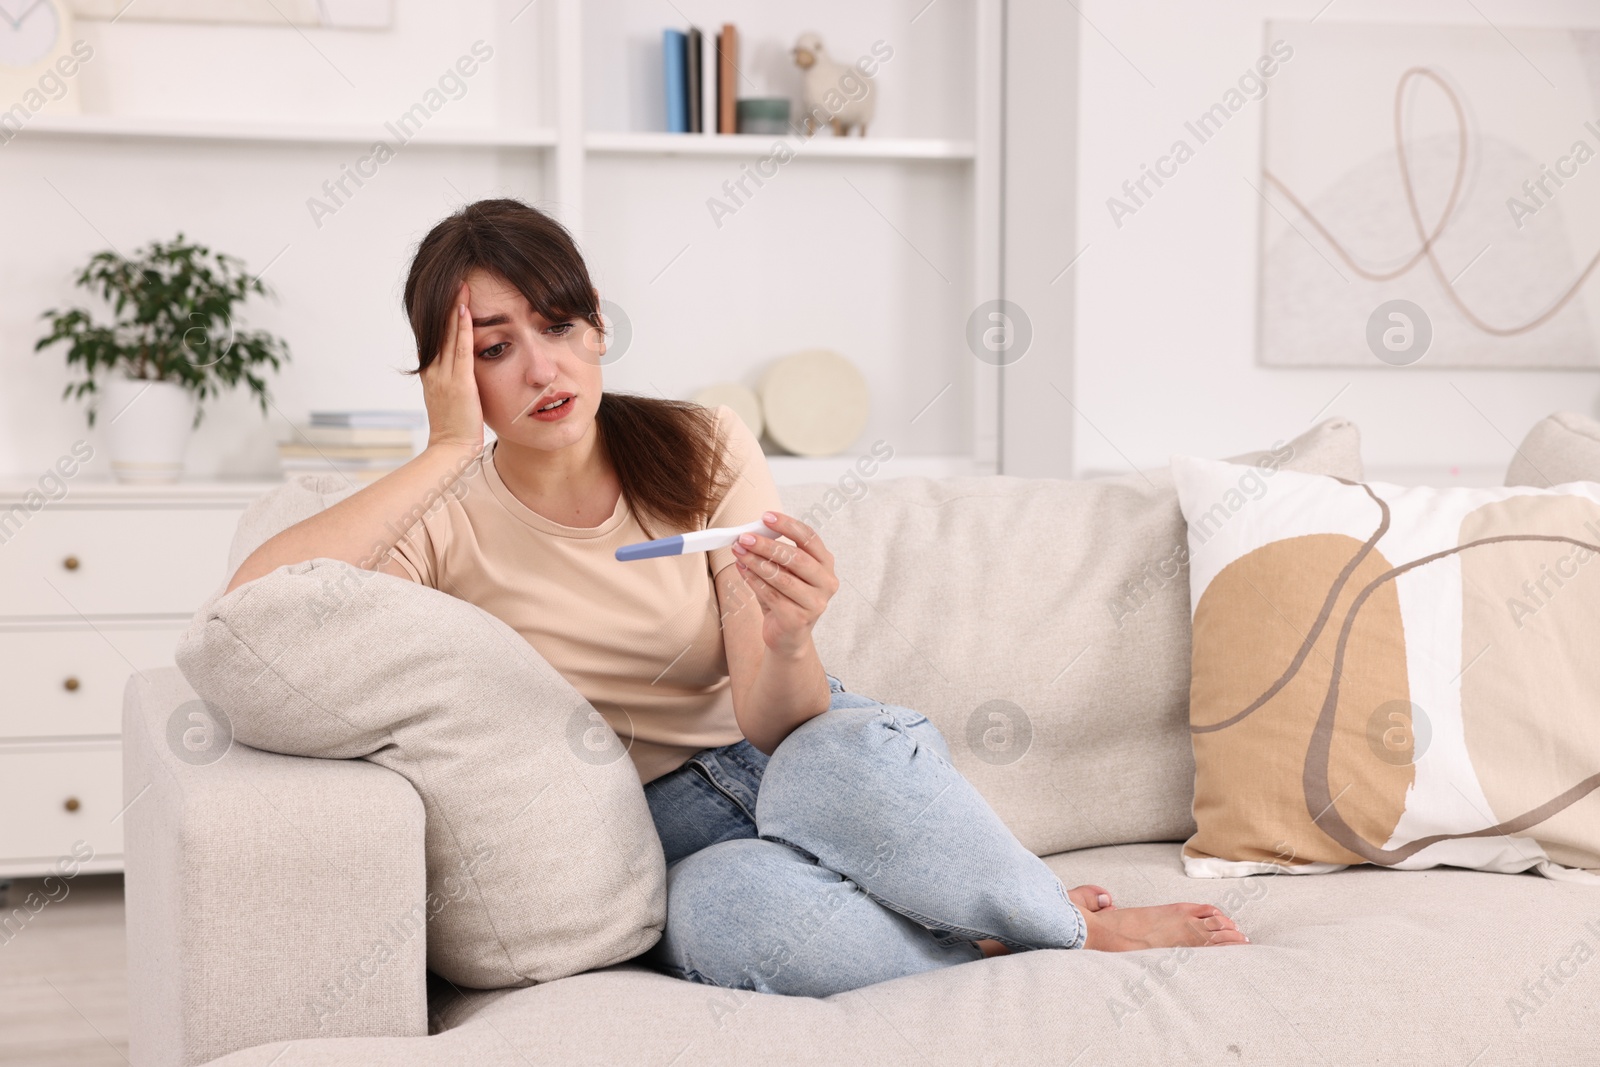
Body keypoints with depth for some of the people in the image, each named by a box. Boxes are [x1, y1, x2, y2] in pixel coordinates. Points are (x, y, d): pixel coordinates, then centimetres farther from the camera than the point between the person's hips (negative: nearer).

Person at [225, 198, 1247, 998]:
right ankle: (1079, 944, -18)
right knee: (723, 908, -39)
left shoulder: (704, 450, -7)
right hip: (665, 819, 0)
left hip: (814, 753, 0)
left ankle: (1059, 919, -12)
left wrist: (789, 640, -37)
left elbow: (775, 725, -13)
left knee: (846, 762, -39)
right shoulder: (448, 521, -8)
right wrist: (451, 449, -23)